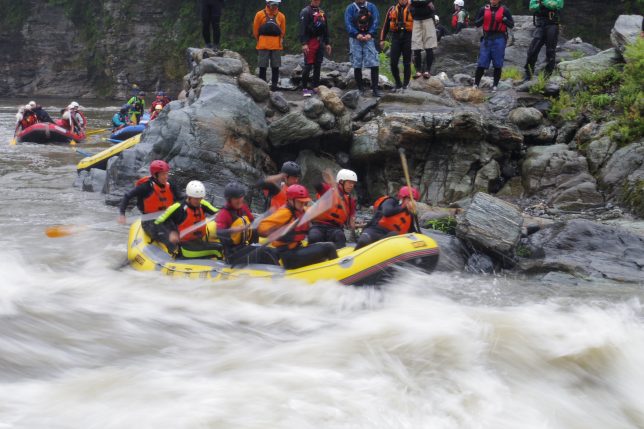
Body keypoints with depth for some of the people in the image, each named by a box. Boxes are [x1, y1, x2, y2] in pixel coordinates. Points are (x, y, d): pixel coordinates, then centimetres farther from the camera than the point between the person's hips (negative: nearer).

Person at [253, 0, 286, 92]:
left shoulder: (281, 16, 4)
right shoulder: (260, 14, -1)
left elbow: (283, 32, 14)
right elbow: (255, 30, 7)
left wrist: (280, 41, 12)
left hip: (276, 46, 2)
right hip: (263, 46, -1)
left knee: (275, 67, 4)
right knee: (262, 67, 2)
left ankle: (274, 85, 11)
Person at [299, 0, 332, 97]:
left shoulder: (322, 12, 17)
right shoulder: (306, 11, -6)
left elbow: (326, 29, 22)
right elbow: (302, 28, -14)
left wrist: (327, 43, 17)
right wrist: (304, 43, -22)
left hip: (320, 42, 7)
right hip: (310, 42, -7)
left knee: (318, 65, 8)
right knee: (308, 65, -9)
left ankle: (315, 86, 13)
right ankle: (304, 88, -6)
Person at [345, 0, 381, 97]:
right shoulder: (350, 8, 6)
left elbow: (375, 21, 1)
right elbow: (348, 23, -4)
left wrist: (370, 34, -13)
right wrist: (357, 34, -17)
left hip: (369, 38, 0)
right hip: (355, 38, 0)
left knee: (374, 63, -10)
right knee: (357, 64, 0)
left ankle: (375, 88, -6)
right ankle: (360, 88, 9)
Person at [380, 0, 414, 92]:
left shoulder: (412, 9, 4)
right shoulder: (392, 9, 13)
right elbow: (386, 25, 16)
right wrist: (382, 39, 10)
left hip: (408, 37, -2)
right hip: (396, 37, 2)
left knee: (406, 63, 2)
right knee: (393, 63, -4)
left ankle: (406, 85, 10)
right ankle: (398, 84, 10)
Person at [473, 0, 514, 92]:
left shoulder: (504, 10, 1)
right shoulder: (484, 9, 6)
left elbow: (511, 25, 4)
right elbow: (476, 23, 10)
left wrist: (504, 20, -14)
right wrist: (482, 19, -8)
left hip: (499, 39, -1)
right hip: (487, 38, 1)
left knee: (498, 64, 4)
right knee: (482, 63, -1)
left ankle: (495, 86, 13)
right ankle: (476, 84, 7)